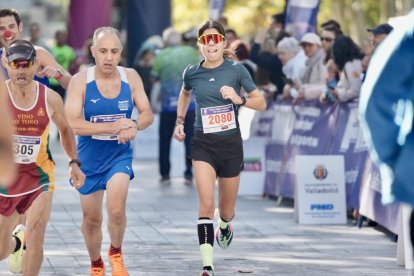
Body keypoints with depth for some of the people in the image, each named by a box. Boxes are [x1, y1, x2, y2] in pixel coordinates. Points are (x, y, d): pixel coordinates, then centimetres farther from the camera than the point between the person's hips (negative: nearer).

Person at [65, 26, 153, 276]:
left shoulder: (131, 77, -5)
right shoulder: (80, 81, -13)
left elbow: (148, 114, 1)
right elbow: (72, 124, -21)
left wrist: (134, 126, -23)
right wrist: (112, 126, -28)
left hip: (120, 154, 0)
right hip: (89, 157, 0)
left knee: (116, 209, -22)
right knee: (91, 219, 10)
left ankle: (116, 254, 5)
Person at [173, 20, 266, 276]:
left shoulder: (236, 69, -6)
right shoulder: (192, 73, -1)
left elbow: (262, 103, -2)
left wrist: (240, 99, -19)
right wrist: (180, 121, 15)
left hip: (231, 144, 0)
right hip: (203, 144, 0)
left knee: (226, 211, 12)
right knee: (206, 204, -19)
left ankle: (224, 227, 51)